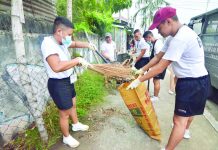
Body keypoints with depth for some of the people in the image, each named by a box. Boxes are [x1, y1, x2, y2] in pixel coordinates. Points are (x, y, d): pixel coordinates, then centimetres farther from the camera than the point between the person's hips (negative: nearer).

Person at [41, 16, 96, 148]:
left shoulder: (62, 41, 0)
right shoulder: (48, 42, -27)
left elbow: (75, 43, 20)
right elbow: (57, 67, -43)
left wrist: (87, 45, 1)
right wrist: (78, 60, -36)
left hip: (68, 80, 9)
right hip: (58, 84, -9)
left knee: (73, 104, 26)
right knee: (65, 113, 8)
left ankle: (76, 125, 51)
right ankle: (67, 137, 33)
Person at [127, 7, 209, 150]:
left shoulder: (180, 39, -28)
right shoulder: (175, 36, 5)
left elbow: (160, 68, -27)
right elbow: (158, 57, 8)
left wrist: (139, 80, -19)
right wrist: (142, 70, 6)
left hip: (194, 83, -10)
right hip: (193, 80, 10)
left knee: (179, 119, -4)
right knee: (189, 111, 31)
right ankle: (185, 131, 56)